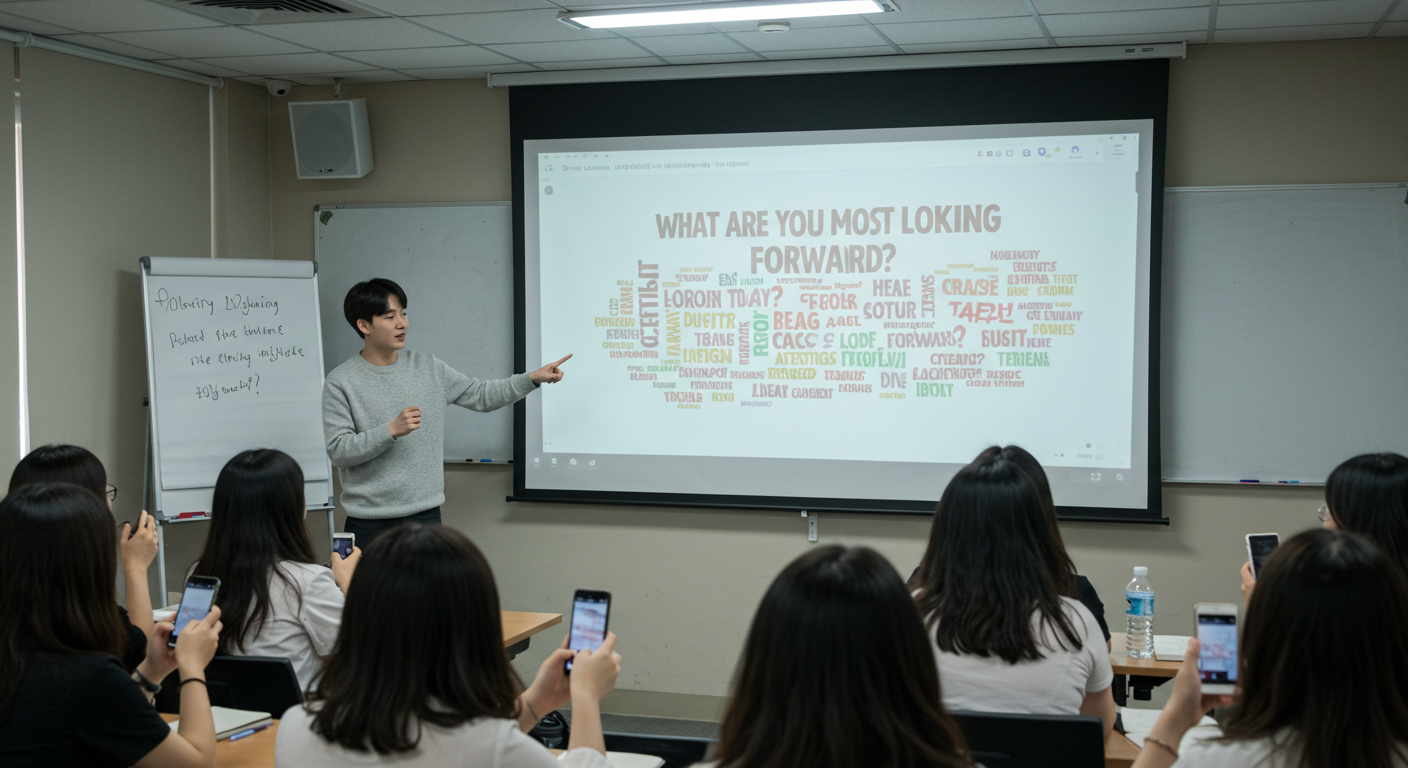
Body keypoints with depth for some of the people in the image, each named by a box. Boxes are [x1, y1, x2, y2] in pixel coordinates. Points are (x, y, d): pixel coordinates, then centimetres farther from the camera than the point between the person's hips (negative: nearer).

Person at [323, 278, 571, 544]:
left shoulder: (427, 367, 7)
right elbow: (338, 451, -10)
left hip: (425, 513, 3)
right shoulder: (341, 382, -5)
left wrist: (533, 378, 1)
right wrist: (392, 431, -21)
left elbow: (481, 395, 12)